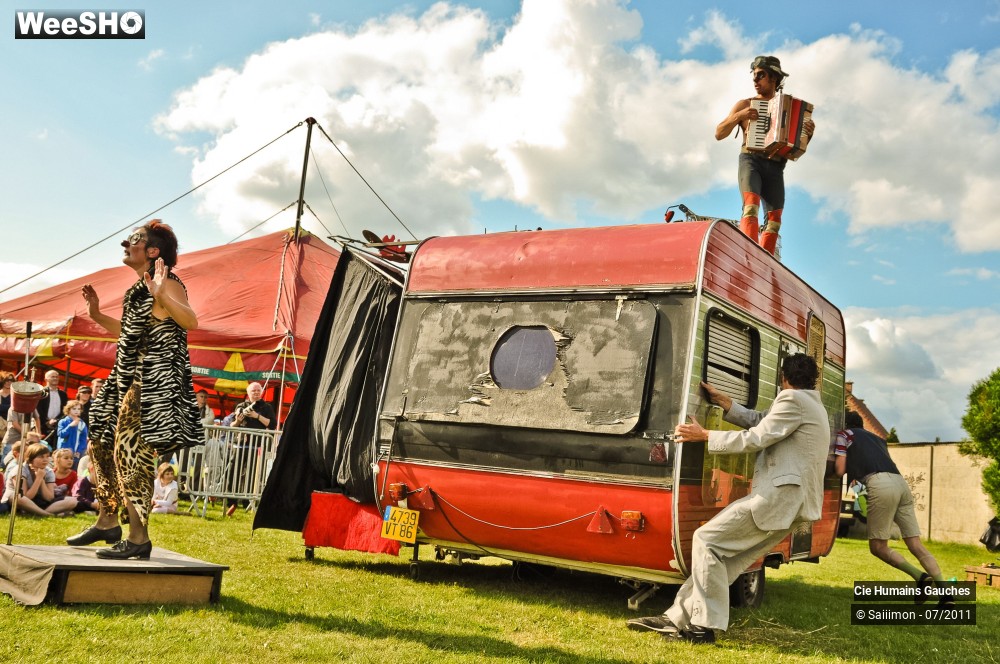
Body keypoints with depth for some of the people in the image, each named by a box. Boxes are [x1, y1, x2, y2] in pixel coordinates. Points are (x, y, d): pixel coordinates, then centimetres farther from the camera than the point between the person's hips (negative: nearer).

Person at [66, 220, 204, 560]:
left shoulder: (166, 284, -11)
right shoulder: (137, 289, 17)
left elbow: (191, 320, -28)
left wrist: (161, 295, -39)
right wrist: (97, 315, 26)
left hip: (154, 379, -11)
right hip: (129, 378, 11)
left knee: (130, 451, -13)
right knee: (101, 445, 17)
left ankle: (138, 538, -7)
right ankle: (107, 522, 29)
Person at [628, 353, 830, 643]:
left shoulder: (793, 400, -9)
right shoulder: (811, 403, 24)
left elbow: (756, 438, -14)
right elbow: (758, 421, 21)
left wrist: (704, 435, -7)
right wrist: (721, 400, 17)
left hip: (778, 495, -10)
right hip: (792, 500, 10)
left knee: (707, 540, -8)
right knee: (729, 557, 8)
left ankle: (703, 626, -9)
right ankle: (678, 618, 8)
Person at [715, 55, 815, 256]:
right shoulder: (745, 104, 15)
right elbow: (719, 134, 9)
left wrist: (808, 134, -1)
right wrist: (739, 116, -6)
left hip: (775, 168, 3)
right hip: (751, 161, -3)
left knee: (774, 220, -8)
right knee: (751, 205, -27)